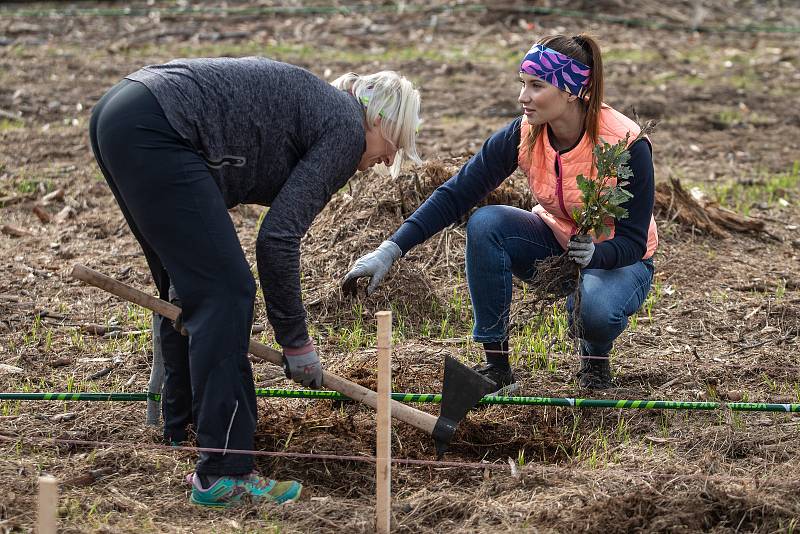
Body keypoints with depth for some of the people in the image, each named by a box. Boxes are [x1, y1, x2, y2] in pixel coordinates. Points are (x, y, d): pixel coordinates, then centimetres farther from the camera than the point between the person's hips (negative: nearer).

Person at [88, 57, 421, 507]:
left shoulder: (314, 105, 25)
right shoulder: (346, 128, -1)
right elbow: (279, 238, -8)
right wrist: (296, 342, 0)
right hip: (154, 132, -10)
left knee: (189, 289, 21)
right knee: (226, 292, -7)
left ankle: (181, 438, 33)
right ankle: (223, 473, -6)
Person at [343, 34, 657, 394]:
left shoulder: (626, 144, -28)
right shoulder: (523, 135, -18)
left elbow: (634, 241, -23)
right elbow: (455, 195, -19)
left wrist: (595, 254, -45)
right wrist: (390, 251, -29)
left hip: (616, 260, -4)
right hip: (555, 243, 4)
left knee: (593, 307, -38)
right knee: (485, 224, -26)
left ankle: (596, 357, 1)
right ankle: (496, 365, -17)